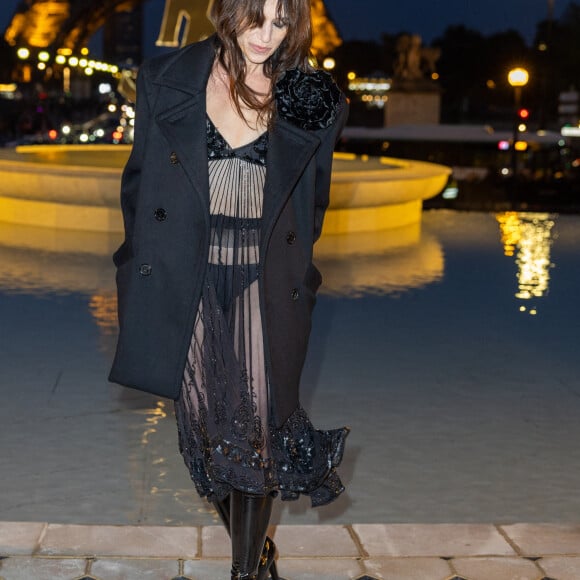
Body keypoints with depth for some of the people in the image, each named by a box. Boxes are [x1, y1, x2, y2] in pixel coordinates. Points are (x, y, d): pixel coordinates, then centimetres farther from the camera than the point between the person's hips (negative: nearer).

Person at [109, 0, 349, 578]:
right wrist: (143, 259, 9)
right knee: (204, 424, 3)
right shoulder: (165, 80, 2)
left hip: (264, 286, -1)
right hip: (185, 281, 1)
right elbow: (138, 180, 10)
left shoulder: (312, 100, 1)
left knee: (256, 427, -8)